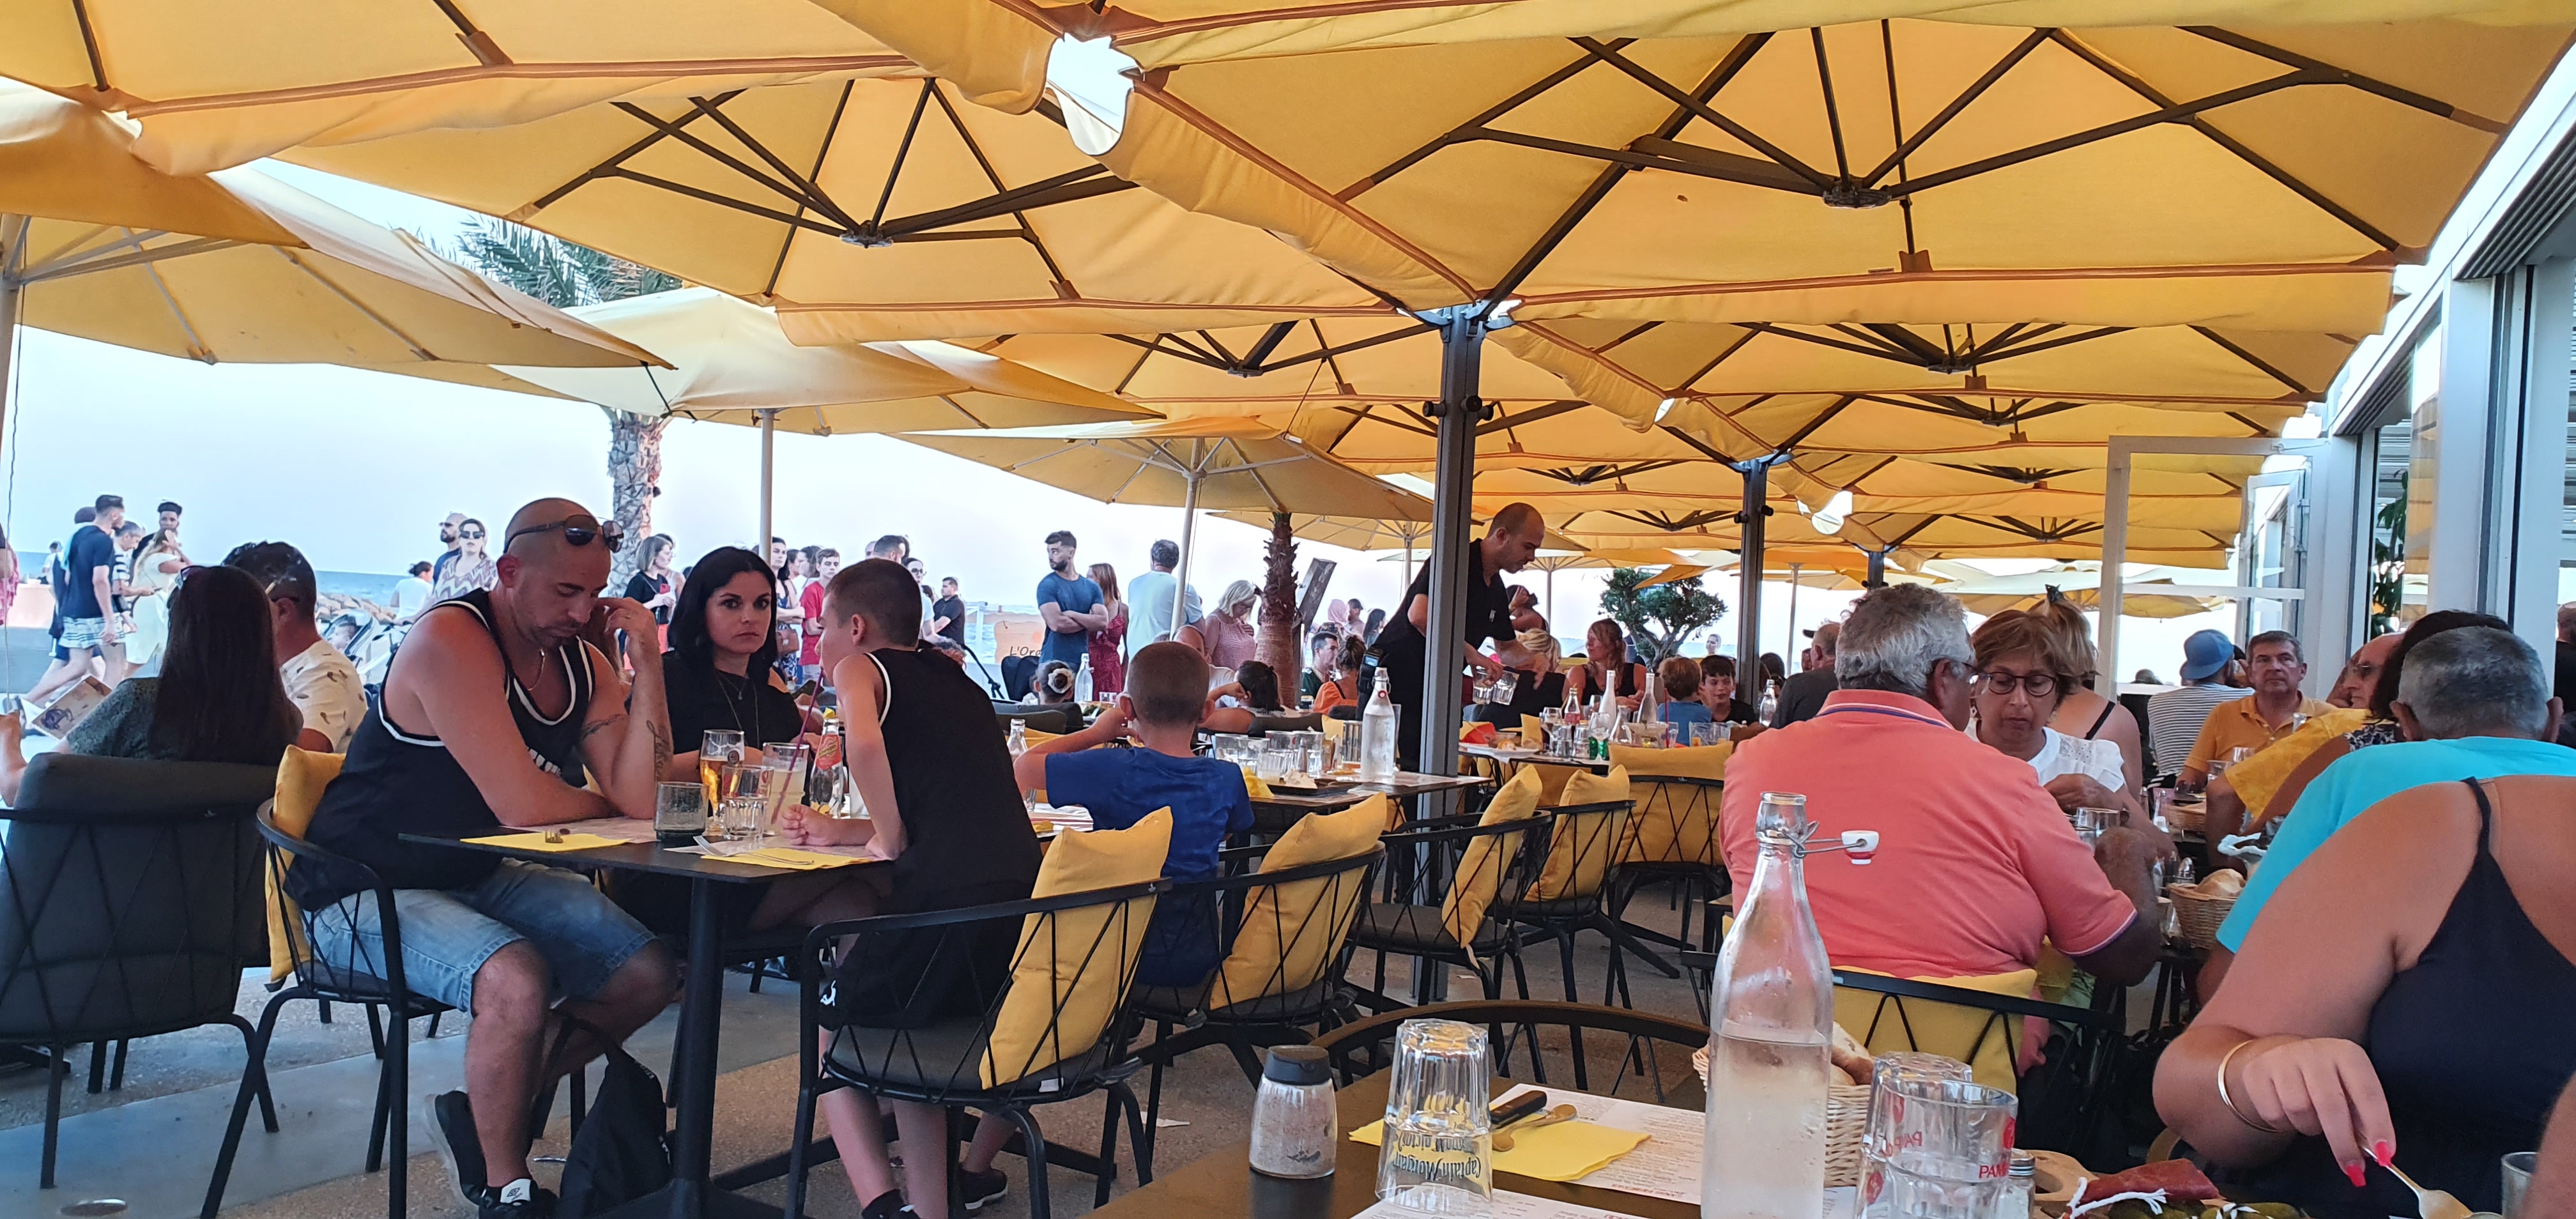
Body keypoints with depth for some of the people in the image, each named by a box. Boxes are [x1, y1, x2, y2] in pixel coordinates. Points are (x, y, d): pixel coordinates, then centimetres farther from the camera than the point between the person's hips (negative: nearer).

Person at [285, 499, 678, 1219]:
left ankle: (484, 1116, 16)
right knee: (517, 977, -34)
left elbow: (642, 801, -10)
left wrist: (646, 665, -16)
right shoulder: (451, 641, -22)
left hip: (480, 877, 8)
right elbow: (523, 807, -29)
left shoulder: (583, 664, 1)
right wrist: (605, 805, -8)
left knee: (649, 974, 0)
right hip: (368, 892, -8)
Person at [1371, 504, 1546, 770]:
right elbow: (1419, 616, -28)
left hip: (1435, 683, 9)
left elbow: (1507, 646, 28)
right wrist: (1471, 654, -22)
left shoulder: (1497, 591, 15)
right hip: (1396, 674, -9)